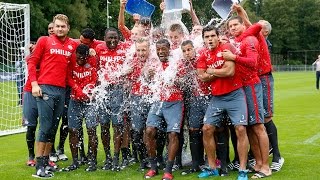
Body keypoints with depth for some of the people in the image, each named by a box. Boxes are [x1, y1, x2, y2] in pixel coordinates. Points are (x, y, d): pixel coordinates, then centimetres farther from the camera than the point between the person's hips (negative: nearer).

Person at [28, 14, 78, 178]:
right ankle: (39, 166, -1)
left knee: (53, 128, 9)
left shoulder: (73, 45, 12)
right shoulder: (44, 41, 5)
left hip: (61, 90, 4)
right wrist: (34, 83, -7)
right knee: (45, 127, -6)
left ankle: (46, 161, 18)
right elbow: (32, 62, 3)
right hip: (45, 89, -4)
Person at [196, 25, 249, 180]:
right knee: (207, 129, 3)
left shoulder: (227, 48, -8)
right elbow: (202, 77, -3)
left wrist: (211, 71, -5)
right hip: (216, 97, 5)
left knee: (240, 129, -10)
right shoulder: (203, 56, 7)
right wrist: (221, 72, -12)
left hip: (235, 95, -5)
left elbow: (230, 71, -19)